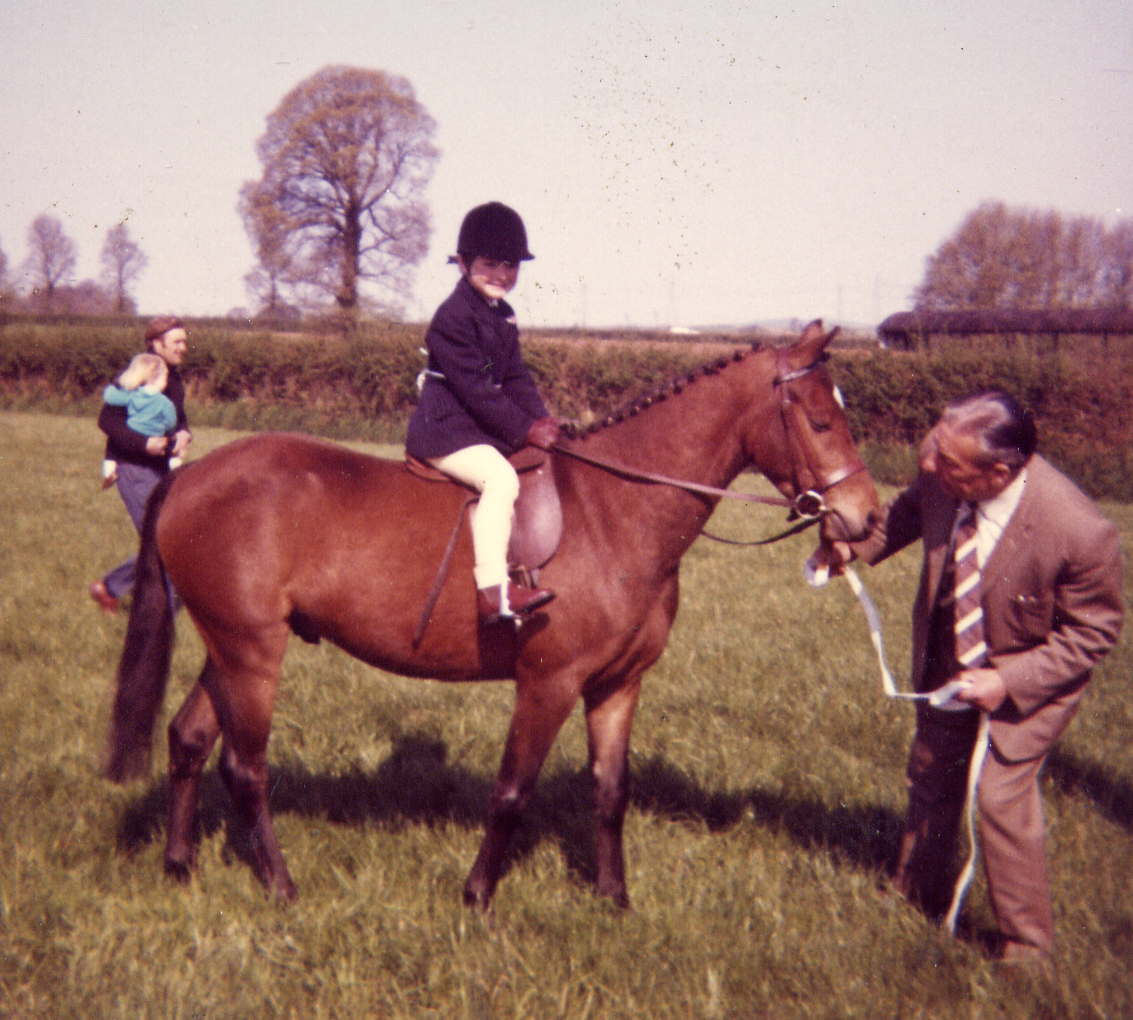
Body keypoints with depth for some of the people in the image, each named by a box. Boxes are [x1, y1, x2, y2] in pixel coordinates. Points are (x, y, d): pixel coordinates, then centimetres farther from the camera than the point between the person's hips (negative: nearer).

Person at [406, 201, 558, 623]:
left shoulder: (503, 316, 15)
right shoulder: (453, 318, -14)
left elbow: (515, 378, 14)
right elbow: (476, 390, -19)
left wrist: (539, 420, -3)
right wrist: (524, 430, -18)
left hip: (482, 428, 10)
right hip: (444, 429, -10)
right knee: (500, 477, -30)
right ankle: (492, 588, -36)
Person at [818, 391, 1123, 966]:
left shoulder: (1078, 531, -38)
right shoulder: (939, 477, -25)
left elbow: (1095, 631, -23)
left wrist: (1010, 682, -28)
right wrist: (857, 546, -12)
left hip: (1031, 675, -6)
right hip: (946, 662, 6)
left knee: (1002, 798, -8)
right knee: (930, 778, 21)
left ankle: (1026, 950, 15)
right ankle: (919, 896, 46)